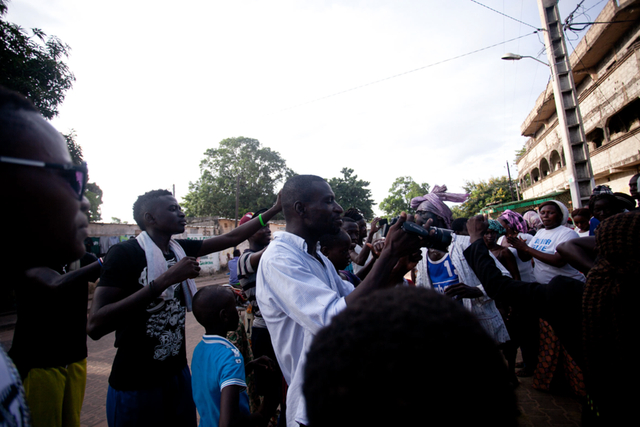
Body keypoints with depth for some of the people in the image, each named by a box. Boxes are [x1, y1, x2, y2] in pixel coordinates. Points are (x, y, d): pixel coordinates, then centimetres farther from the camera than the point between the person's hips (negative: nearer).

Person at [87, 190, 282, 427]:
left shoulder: (180, 249, 1)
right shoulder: (125, 253, -17)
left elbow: (230, 238, 4)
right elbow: (95, 326, -25)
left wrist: (275, 208, 3)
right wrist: (166, 279, -31)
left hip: (178, 373, 6)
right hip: (135, 386, -6)